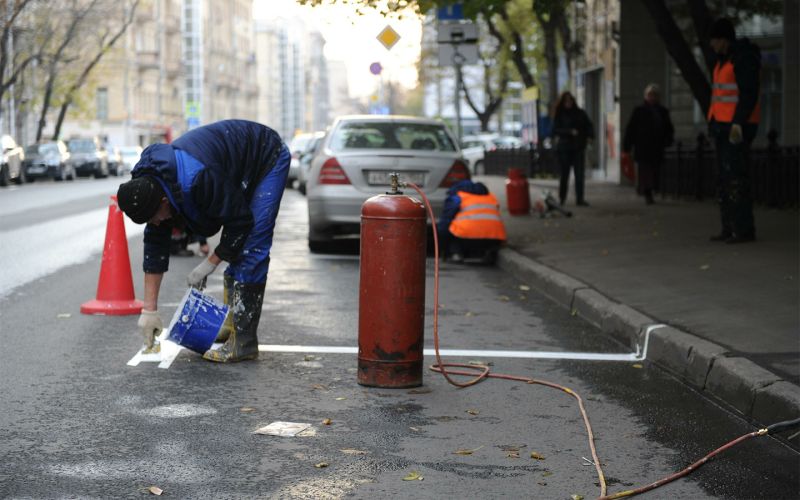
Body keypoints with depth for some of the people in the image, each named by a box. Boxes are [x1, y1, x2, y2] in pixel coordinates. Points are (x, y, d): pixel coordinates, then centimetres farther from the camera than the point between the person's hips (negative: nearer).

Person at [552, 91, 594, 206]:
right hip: (564, 148, -2)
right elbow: (555, 130, -7)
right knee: (564, 174, 3)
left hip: (578, 147, 2)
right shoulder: (559, 115, 2)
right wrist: (570, 132, -19)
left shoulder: (580, 113, 9)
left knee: (579, 174, -6)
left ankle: (580, 199, -5)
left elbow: (588, 125, 9)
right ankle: (561, 199, 14)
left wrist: (589, 136, -11)